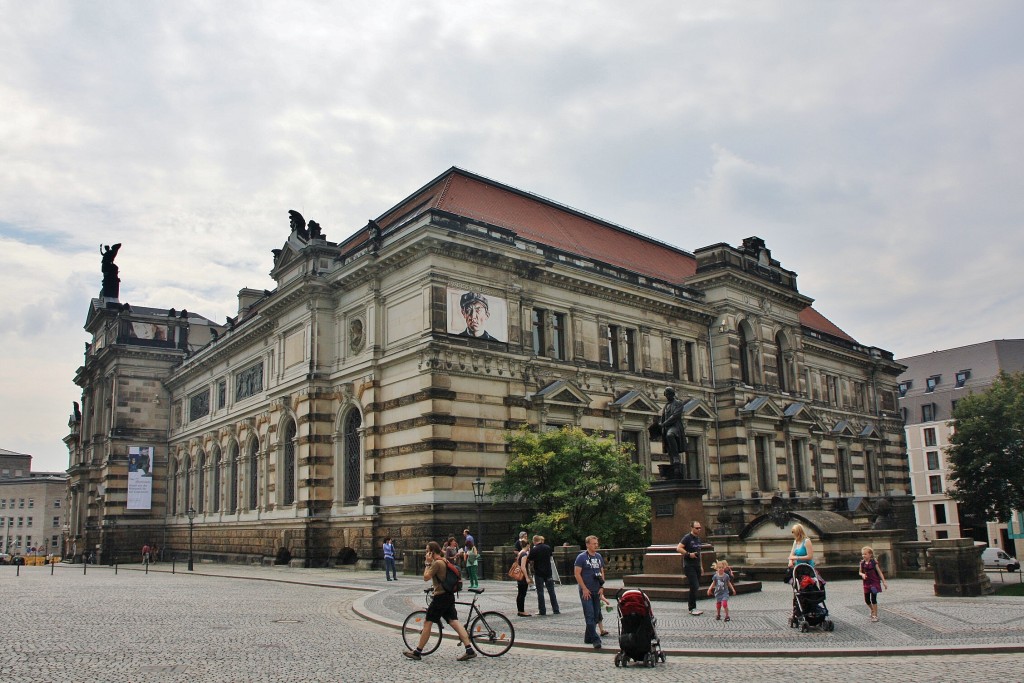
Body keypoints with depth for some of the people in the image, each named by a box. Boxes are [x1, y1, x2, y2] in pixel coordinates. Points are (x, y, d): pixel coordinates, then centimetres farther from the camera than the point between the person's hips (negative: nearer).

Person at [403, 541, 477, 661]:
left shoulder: (437, 563, -16)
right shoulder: (445, 561, 14)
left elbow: (426, 577, -15)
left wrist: (428, 563, -8)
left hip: (440, 597, -9)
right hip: (449, 596, 9)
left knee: (427, 623, 1)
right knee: (454, 622, 4)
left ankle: (417, 652, 10)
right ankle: (470, 650, -3)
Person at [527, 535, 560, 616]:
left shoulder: (534, 550, -12)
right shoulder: (548, 547, 1)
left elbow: (530, 560, -7)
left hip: (538, 573, -4)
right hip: (548, 572, 4)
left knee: (540, 592, 4)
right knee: (551, 591, 10)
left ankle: (542, 611, 4)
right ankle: (556, 610, 11)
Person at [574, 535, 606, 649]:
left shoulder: (599, 557, 11)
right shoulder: (581, 557, -8)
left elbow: (602, 572, 17)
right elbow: (577, 573, -11)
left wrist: (601, 587, 6)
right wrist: (584, 589, -14)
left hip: (597, 591, 6)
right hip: (586, 591, -6)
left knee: (596, 615, 9)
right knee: (590, 615, -9)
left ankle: (588, 637, 21)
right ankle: (595, 639, -10)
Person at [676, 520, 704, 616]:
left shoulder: (698, 538, 15)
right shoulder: (687, 537, -10)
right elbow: (678, 548, -18)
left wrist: (701, 566, 23)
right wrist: (689, 554, -21)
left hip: (697, 566, 8)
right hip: (689, 566, -8)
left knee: (696, 587, 10)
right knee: (694, 586, -11)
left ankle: (690, 604, 22)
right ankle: (692, 608, -3)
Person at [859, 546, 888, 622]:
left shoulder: (874, 562, -9)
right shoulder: (862, 563, 1)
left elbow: (879, 572, -5)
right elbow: (860, 572, 12)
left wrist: (884, 582, -5)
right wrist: (862, 574, -12)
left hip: (874, 582, -4)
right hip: (866, 583, 4)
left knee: (873, 599, -5)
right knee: (867, 600, 8)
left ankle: (875, 615, 5)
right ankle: (872, 610, 36)